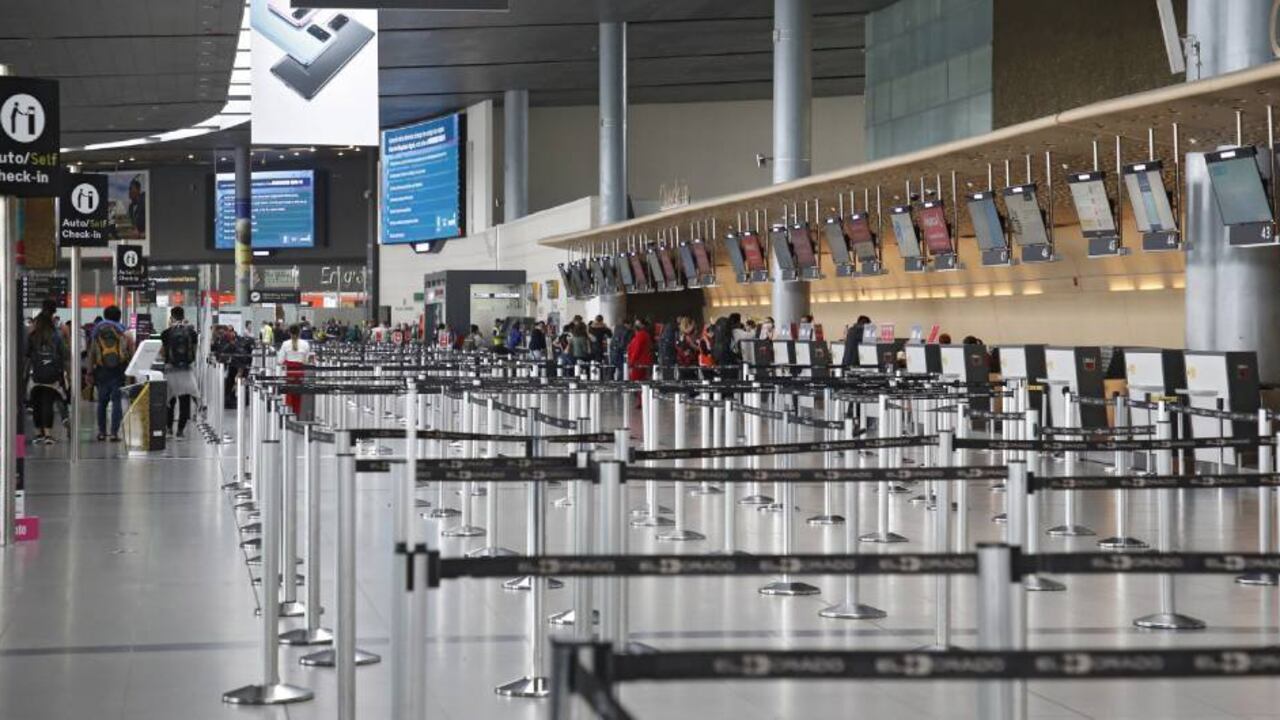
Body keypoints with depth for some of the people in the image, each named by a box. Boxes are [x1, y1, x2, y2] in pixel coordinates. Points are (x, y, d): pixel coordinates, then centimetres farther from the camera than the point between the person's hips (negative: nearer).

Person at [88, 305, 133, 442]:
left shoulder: (96, 333, 6)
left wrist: (90, 372, 9)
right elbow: (131, 353, 0)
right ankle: (114, 432, -8)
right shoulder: (124, 333, 2)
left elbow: (91, 354, 5)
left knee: (102, 402, 12)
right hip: (119, 372, -2)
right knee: (117, 401, -2)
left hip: (101, 372, 2)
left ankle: (101, 432, 13)